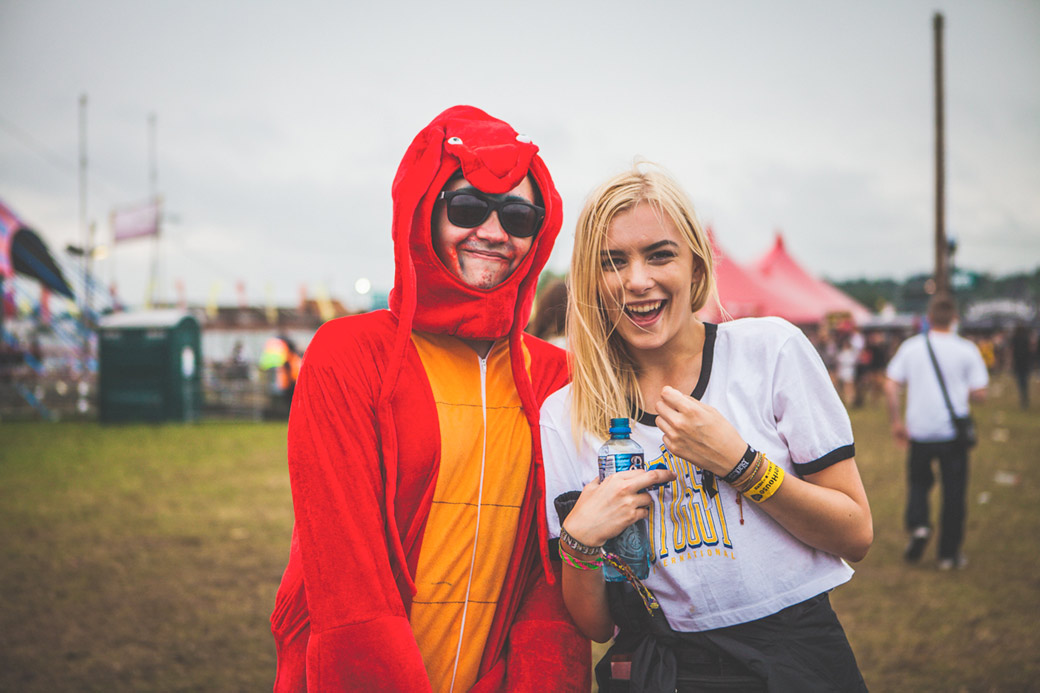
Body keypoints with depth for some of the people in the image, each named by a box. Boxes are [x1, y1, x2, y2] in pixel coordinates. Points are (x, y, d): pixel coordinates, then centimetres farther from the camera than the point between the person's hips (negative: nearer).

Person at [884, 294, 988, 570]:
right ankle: (949, 553, 13)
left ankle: (917, 524, -5)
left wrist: (896, 421, 6)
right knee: (953, 490, 8)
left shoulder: (911, 347, 0)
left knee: (919, 481, 20)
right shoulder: (966, 350, -5)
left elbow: (890, 387, -2)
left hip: (919, 431, 1)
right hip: (953, 432, -1)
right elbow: (979, 393, -6)